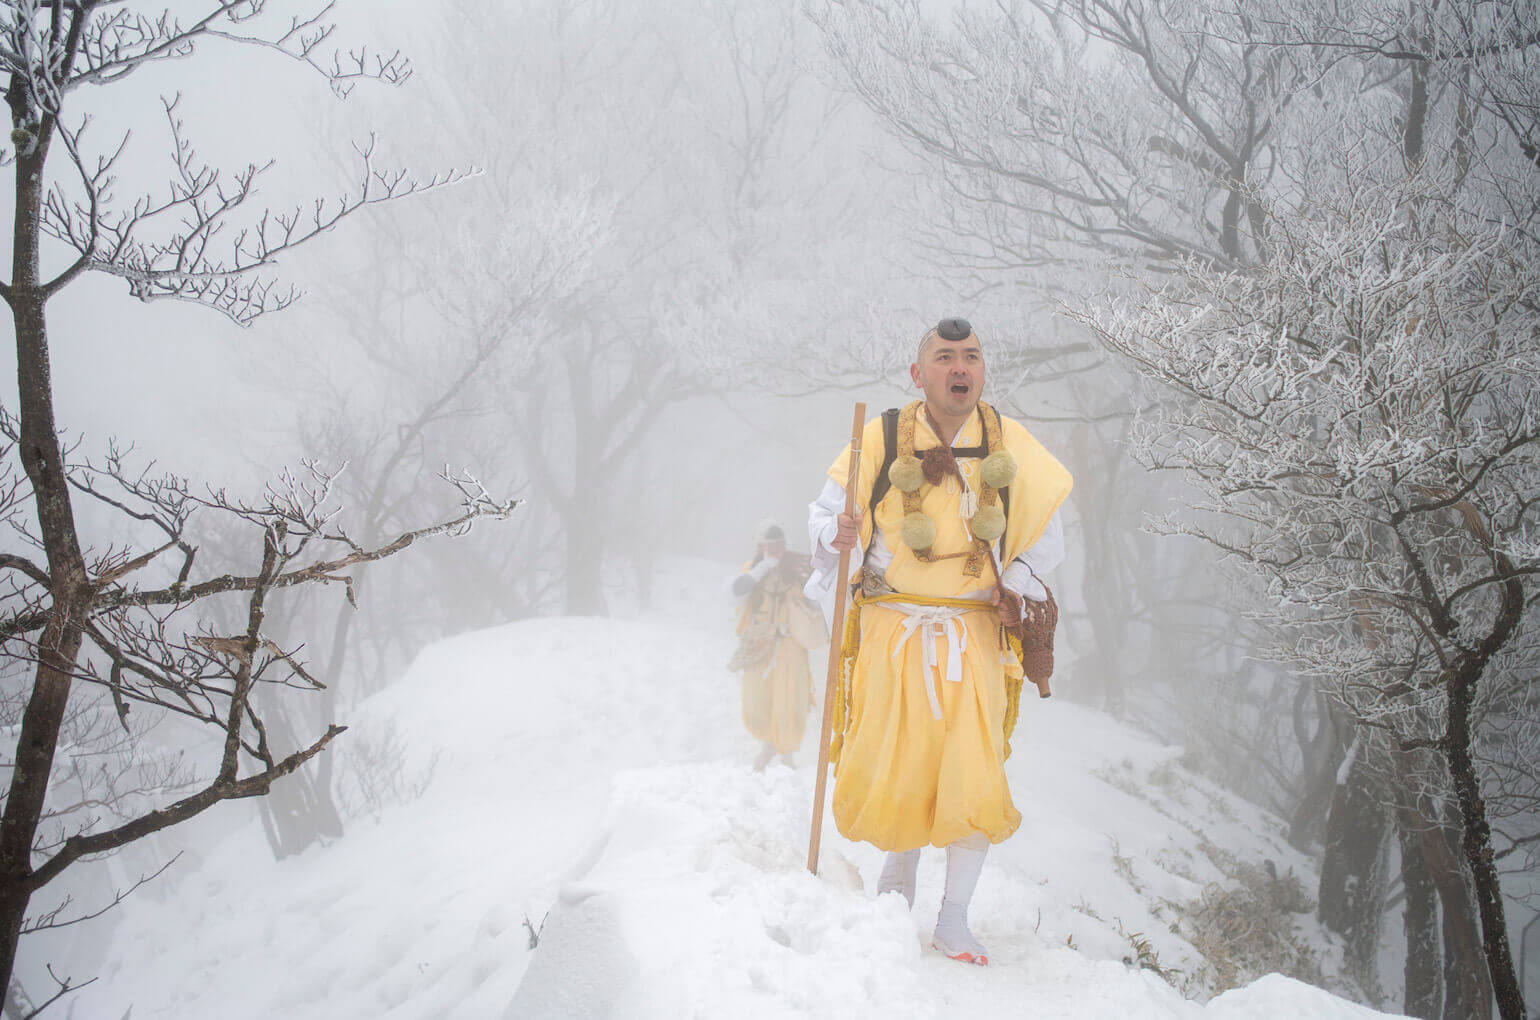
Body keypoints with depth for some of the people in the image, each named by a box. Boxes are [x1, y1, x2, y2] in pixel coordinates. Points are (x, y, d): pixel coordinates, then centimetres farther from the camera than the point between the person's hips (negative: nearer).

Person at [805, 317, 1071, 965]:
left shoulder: (1010, 445, 1)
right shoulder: (881, 439, -4)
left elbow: (1045, 535, 15)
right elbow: (824, 512, 3)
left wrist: (1017, 586, 1)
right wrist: (837, 535, -19)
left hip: (973, 635, 1)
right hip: (891, 630, -1)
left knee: (974, 779, -9)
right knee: (885, 776, 0)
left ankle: (954, 922, 6)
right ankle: (899, 872, 32)